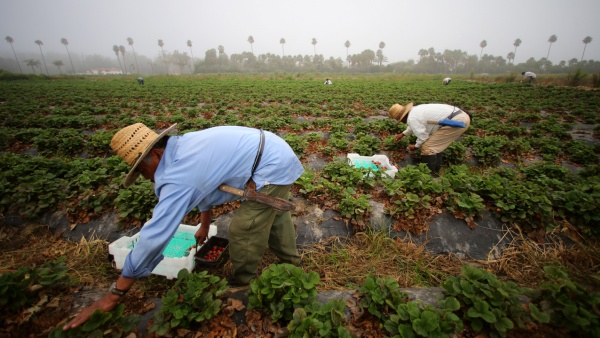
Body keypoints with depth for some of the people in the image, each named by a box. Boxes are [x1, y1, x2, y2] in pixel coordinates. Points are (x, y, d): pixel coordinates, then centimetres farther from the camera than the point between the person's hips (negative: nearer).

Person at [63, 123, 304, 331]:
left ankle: (241, 287, 25)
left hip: (271, 167, -10)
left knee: (243, 232, -2)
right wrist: (205, 226, 35)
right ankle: (292, 265, 49)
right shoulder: (184, 146, 9)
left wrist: (113, 295, -7)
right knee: (274, 216, 27)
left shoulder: (179, 176, -21)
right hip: (279, 153, 11)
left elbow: (154, 236, -19)